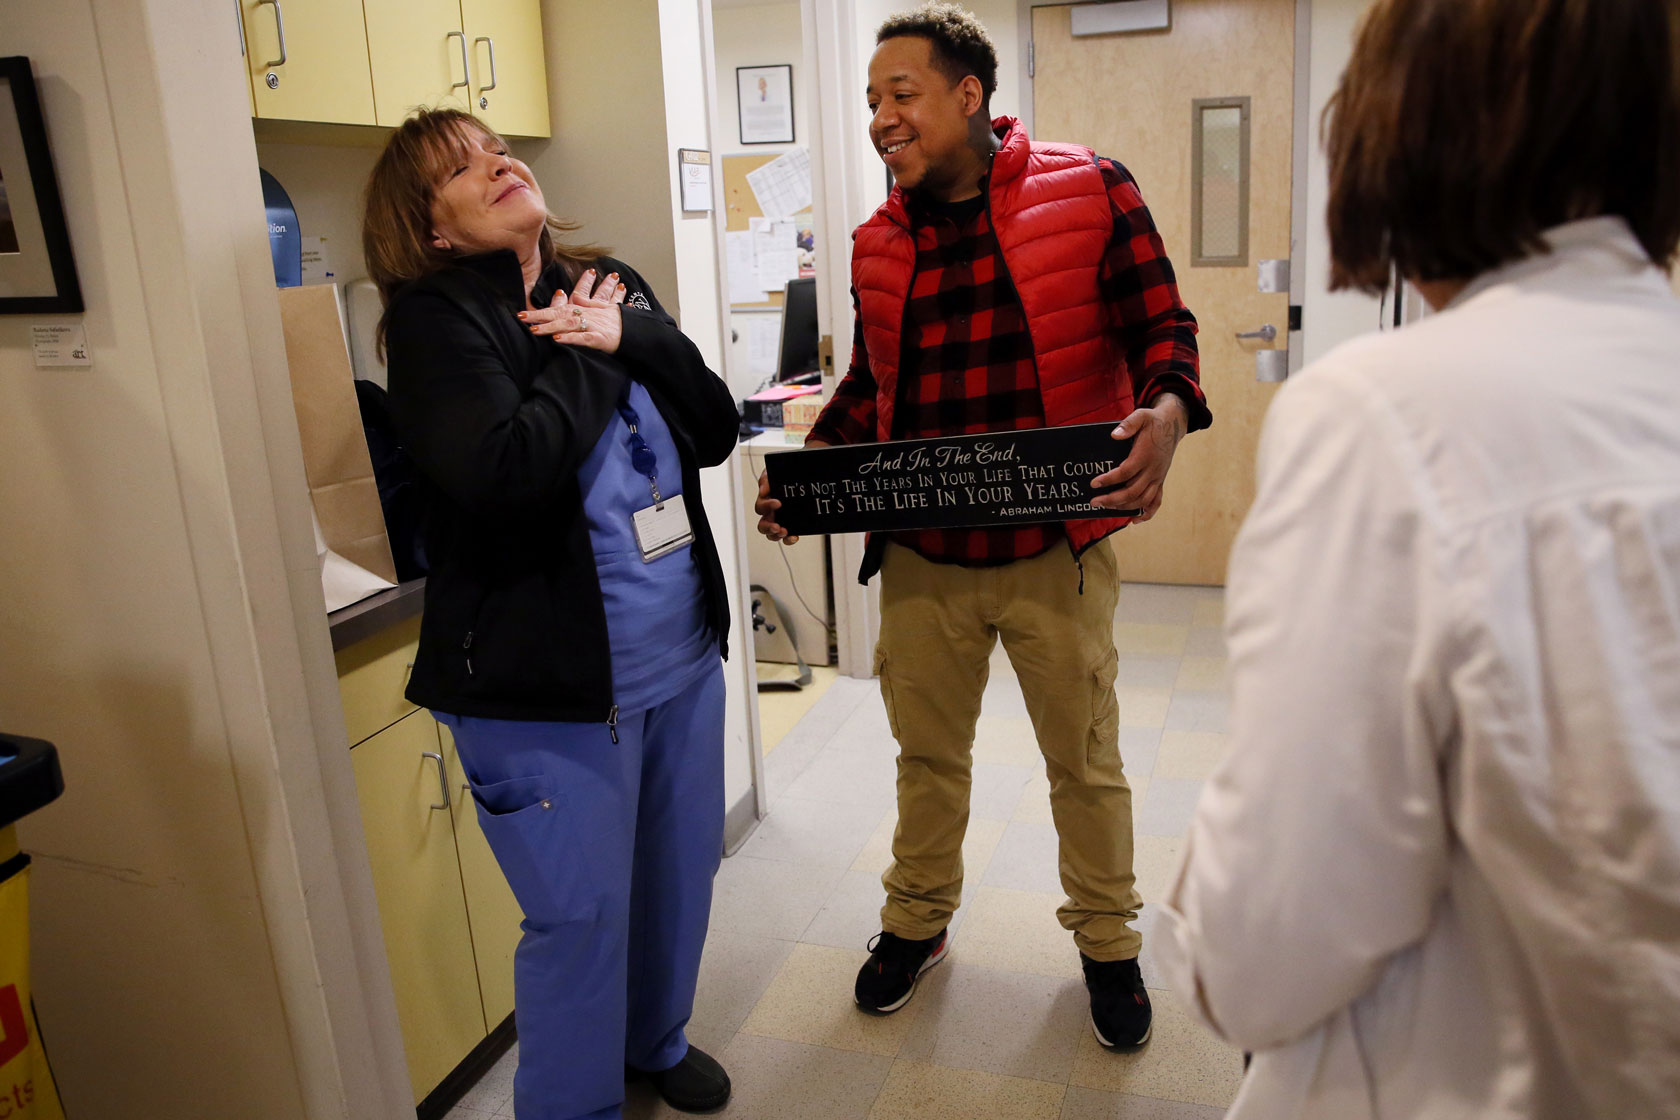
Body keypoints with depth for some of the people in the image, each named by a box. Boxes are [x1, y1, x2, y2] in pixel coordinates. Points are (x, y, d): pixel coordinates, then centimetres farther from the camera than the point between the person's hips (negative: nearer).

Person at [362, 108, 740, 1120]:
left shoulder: (613, 285, 9)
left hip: (683, 655, 7)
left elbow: (716, 428, 3)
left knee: (681, 870, 20)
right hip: (548, 686, -6)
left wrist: (634, 335, -12)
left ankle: (657, 1039, 47)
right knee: (582, 912, 6)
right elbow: (501, 468, -27)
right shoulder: (434, 320, -9)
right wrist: (591, 353, -13)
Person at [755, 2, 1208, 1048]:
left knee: (1086, 762, 13)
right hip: (921, 555, 4)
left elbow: (1162, 329, -5)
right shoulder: (881, 243, 6)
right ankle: (917, 923, 43)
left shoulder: (1089, 191, -6)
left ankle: (1109, 943, 38)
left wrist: (1167, 412, -26)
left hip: (1055, 550, -3)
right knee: (927, 753, 19)